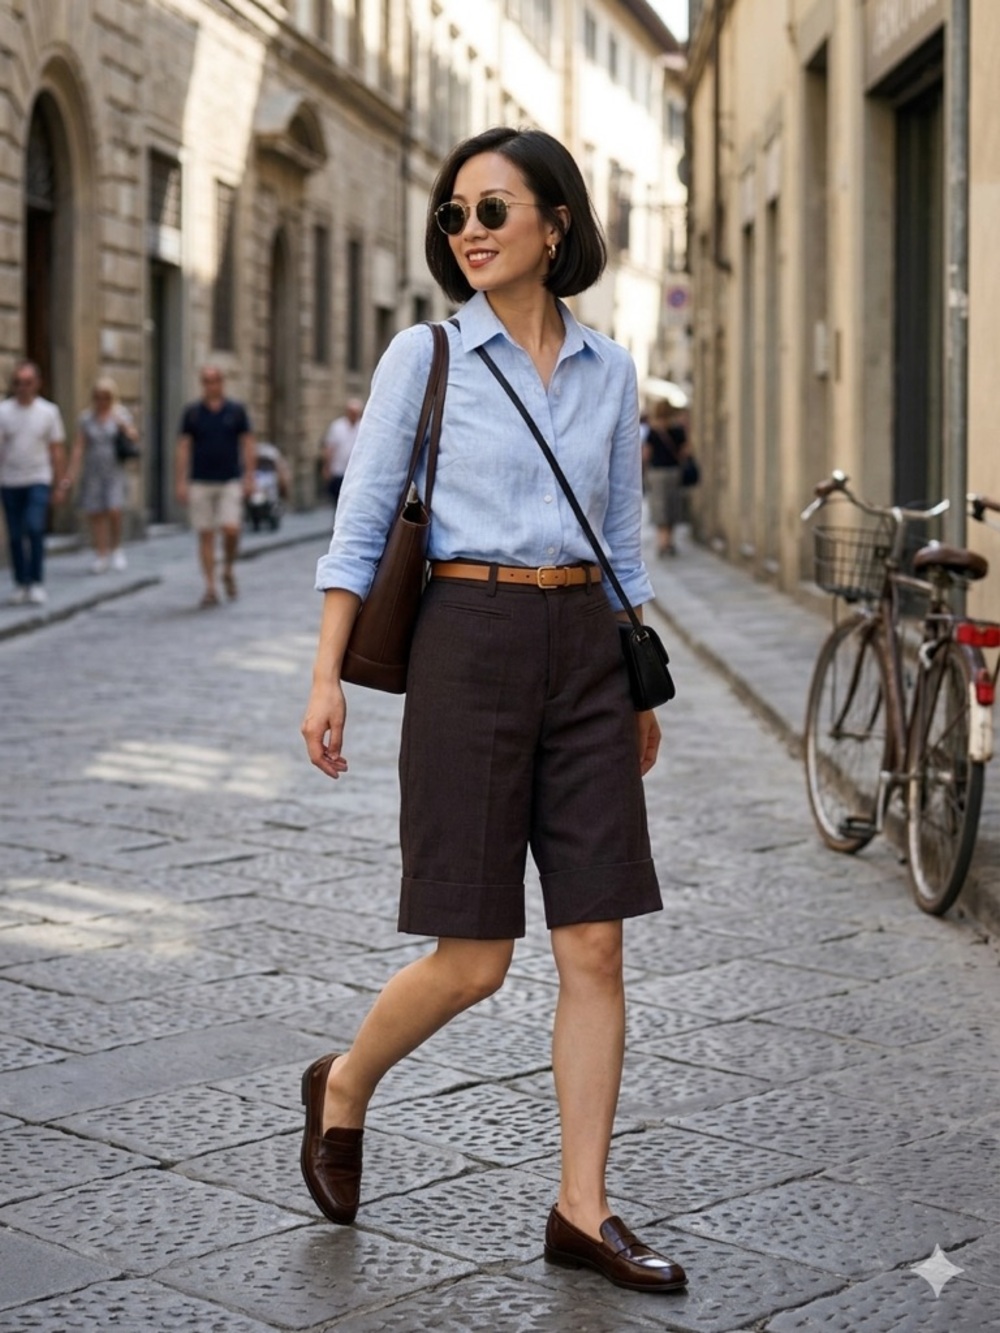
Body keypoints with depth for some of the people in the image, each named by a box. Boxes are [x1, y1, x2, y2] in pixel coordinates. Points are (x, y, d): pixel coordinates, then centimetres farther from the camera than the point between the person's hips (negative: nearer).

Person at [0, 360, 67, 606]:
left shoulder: (48, 411, 1)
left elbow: (57, 450, 5)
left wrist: (60, 483, 3)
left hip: (38, 481, -1)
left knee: (35, 528, -16)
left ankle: (37, 583, -7)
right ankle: (21, 584, 16)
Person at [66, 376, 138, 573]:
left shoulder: (121, 413, 5)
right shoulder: (86, 418, 7)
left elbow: (134, 438, -3)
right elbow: (78, 447, 3)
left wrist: (125, 426, -22)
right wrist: (72, 472, -4)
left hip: (114, 470, -2)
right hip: (92, 473, 2)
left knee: (114, 511, -15)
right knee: (95, 514, -1)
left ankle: (116, 548, 7)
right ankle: (101, 556, 6)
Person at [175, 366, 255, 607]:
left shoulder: (236, 410, 4)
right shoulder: (192, 412, 4)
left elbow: (247, 443, 5)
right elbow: (183, 447, 4)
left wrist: (249, 477, -3)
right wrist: (181, 482, -2)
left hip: (230, 481, -1)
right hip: (200, 483, 1)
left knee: (231, 530, -13)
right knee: (205, 535, 1)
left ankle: (228, 571, 14)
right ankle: (210, 588, 6)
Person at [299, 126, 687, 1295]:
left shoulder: (607, 368, 9)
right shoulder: (424, 356, -1)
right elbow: (360, 524, -2)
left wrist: (642, 686, 16)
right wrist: (326, 675, -8)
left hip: (585, 651, 4)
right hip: (472, 646, -4)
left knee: (594, 946, 1)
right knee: (474, 959, -3)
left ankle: (582, 1212, 11)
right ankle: (343, 1086, 27)